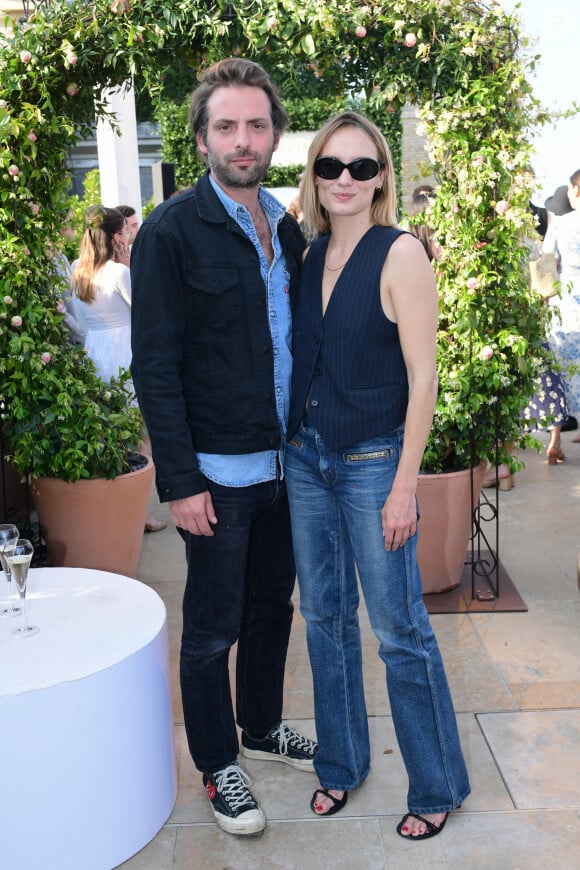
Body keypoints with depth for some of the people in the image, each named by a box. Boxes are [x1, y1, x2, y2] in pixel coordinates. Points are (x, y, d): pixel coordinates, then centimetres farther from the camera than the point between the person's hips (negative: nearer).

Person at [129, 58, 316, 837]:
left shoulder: (287, 228, 9)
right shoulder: (171, 232, -11)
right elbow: (155, 366, -13)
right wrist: (180, 480, -17)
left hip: (285, 461, 6)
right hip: (218, 472, -6)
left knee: (273, 605, 20)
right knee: (214, 628, 8)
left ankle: (262, 726, 42)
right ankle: (218, 767, 28)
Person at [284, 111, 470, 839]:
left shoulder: (401, 254, -11)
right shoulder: (308, 255, 6)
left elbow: (422, 377, -13)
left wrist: (404, 486, -15)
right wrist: (291, 445, 7)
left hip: (373, 461, -6)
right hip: (305, 457, 6)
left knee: (399, 629, 4)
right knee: (324, 615, 15)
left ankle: (438, 786, 25)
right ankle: (341, 763, 34)